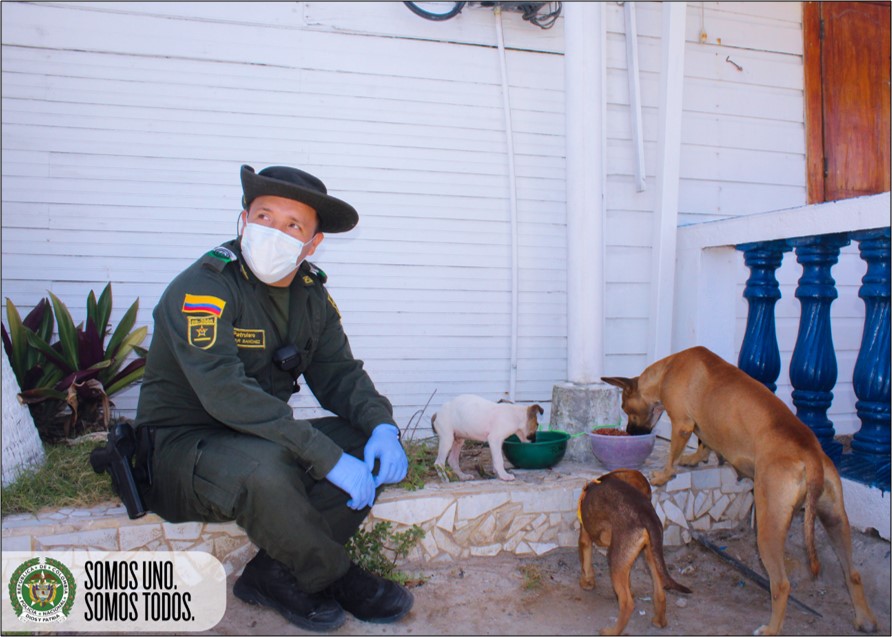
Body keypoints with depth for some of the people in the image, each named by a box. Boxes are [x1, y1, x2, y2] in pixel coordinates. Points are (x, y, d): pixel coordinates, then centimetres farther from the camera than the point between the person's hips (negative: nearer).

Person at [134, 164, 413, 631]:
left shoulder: (312, 296, 3)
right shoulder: (202, 287, -20)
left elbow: (340, 374, 3)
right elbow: (226, 393, -32)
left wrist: (381, 425, -19)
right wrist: (327, 458, -34)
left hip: (265, 441, 7)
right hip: (181, 447, -7)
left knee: (374, 447, -9)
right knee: (264, 467, -37)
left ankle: (275, 576, -9)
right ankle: (337, 580, -8)